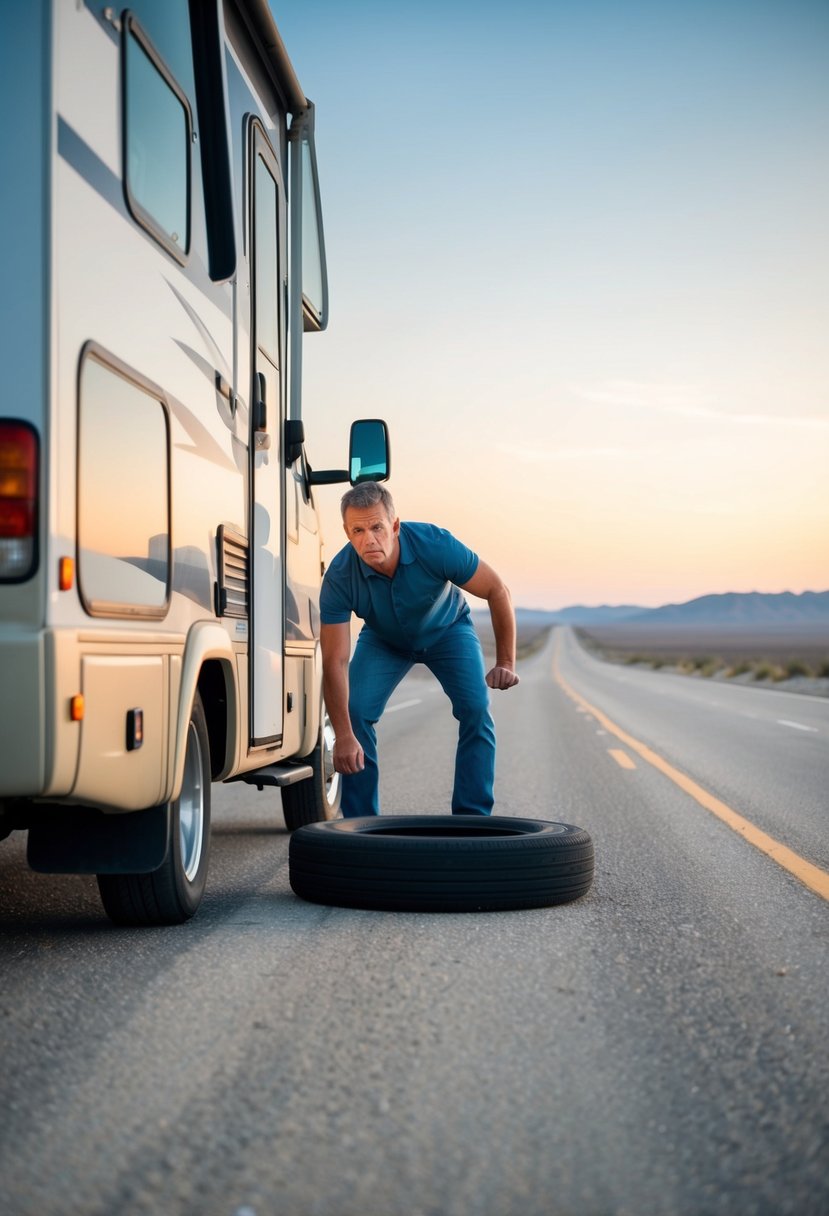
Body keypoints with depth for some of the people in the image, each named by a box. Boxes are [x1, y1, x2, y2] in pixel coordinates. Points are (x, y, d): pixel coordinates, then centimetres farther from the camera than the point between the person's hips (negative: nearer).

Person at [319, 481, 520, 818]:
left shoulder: (435, 544, -37)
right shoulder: (340, 576, -33)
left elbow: (497, 592, -22)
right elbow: (335, 662, -31)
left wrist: (505, 663, -22)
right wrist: (343, 735, -38)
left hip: (447, 630, -1)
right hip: (383, 639, 1)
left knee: (475, 708, -21)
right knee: (355, 710, -18)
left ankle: (473, 818, -10)